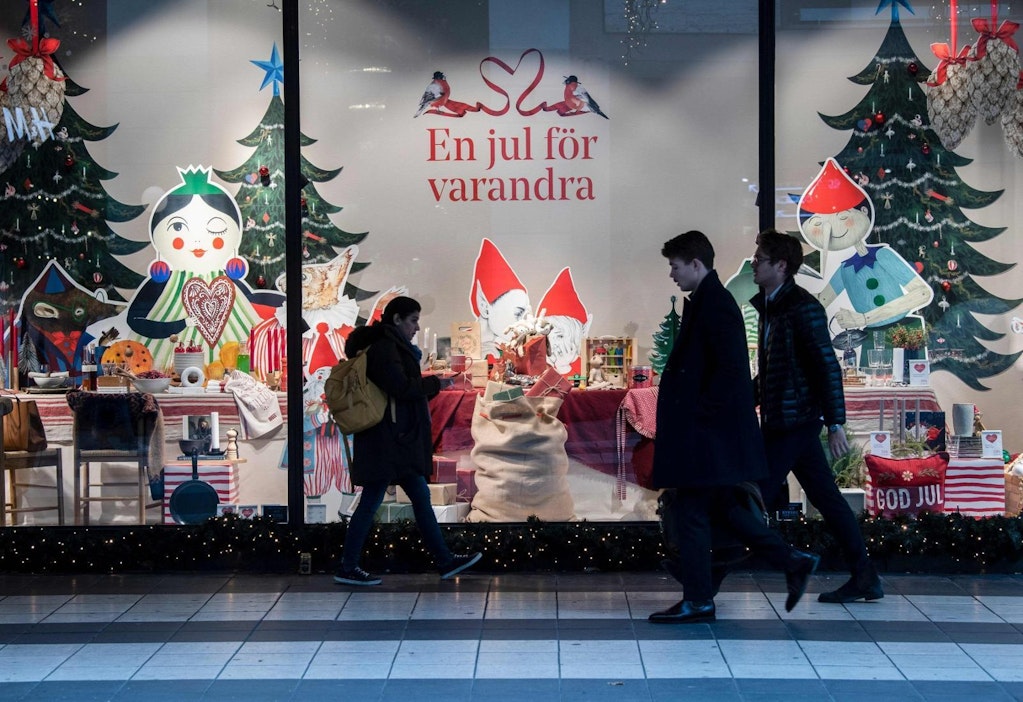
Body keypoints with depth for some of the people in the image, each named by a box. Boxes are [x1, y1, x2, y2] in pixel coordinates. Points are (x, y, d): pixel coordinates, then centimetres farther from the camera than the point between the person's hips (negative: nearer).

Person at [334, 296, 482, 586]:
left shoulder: (392, 347, 18)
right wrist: (434, 383, -8)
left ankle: (445, 561, 16)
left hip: (398, 440, 11)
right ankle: (347, 569, -1)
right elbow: (401, 387, -20)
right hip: (387, 440, -11)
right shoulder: (385, 347, -13)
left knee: (420, 496, 11)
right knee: (371, 502, -6)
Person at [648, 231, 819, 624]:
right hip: (710, 432, 10)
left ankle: (697, 602, 6)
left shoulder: (714, 304, -15)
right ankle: (793, 562, 19)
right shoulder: (708, 300, 15)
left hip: (707, 432, -10)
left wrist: (702, 413, -19)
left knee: (690, 513, -2)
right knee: (720, 508, 16)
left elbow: (731, 368, -23)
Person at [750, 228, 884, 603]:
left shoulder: (802, 307, -14)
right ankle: (864, 578, 14)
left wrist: (835, 424, -19)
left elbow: (828, 367, -17)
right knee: (826, 499, 10)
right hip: (781, 420, 9)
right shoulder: (770, 306, 14)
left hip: (794, 422, -9)